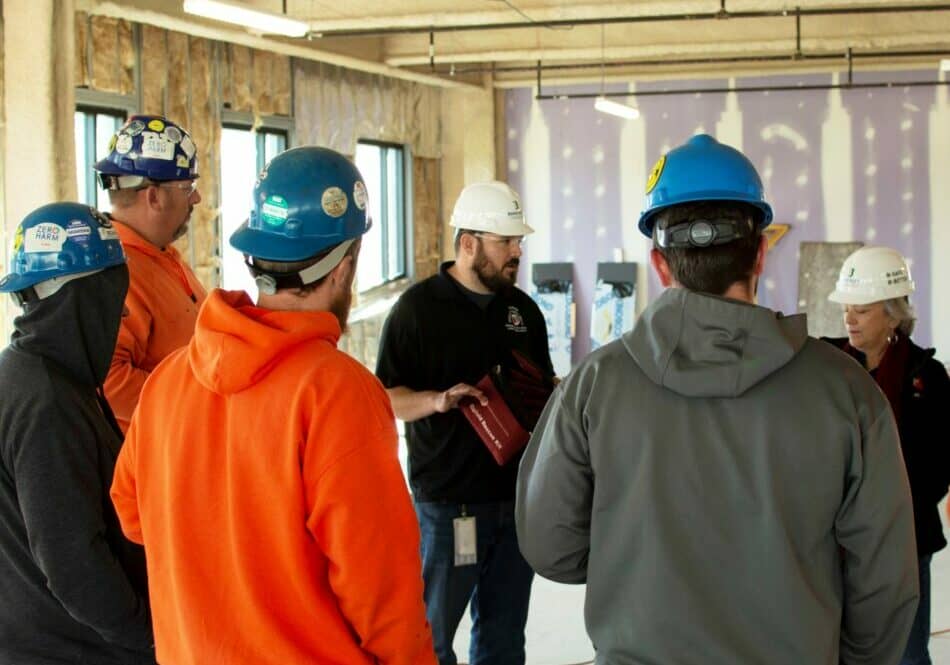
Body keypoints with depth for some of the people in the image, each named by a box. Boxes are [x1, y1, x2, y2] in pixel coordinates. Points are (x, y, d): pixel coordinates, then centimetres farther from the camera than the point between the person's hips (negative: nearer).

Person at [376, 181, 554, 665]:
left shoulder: (523, 309, 11)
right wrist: (438, 401, -24)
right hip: (446, 499, -5)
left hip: (516, 494, 5)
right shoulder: (418, 307, -5)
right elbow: (385, 399, -7)